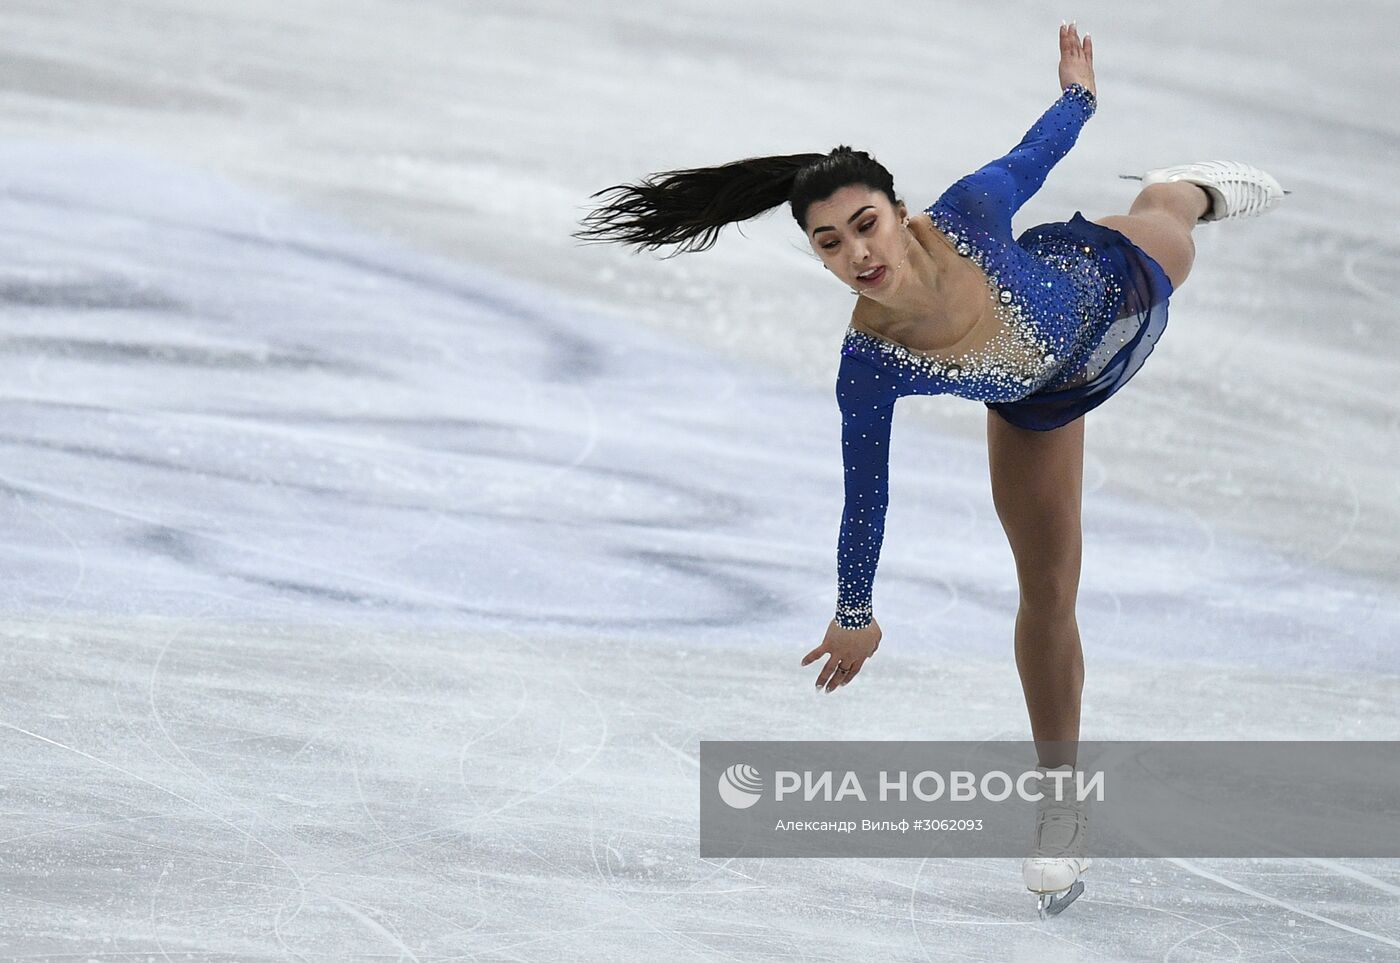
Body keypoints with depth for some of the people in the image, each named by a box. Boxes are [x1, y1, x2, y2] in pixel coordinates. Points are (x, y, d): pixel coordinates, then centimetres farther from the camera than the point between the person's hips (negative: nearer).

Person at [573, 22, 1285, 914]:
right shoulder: (870, 367, -39)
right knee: (1047, 589, 9)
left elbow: (1032, 155, -20)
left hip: (1113, 287, 0)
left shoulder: (969, 212, -44)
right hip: (1033, 399, 0)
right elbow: (865, 498, -22)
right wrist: (855, 614, -9)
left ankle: (1193, 188, 78)